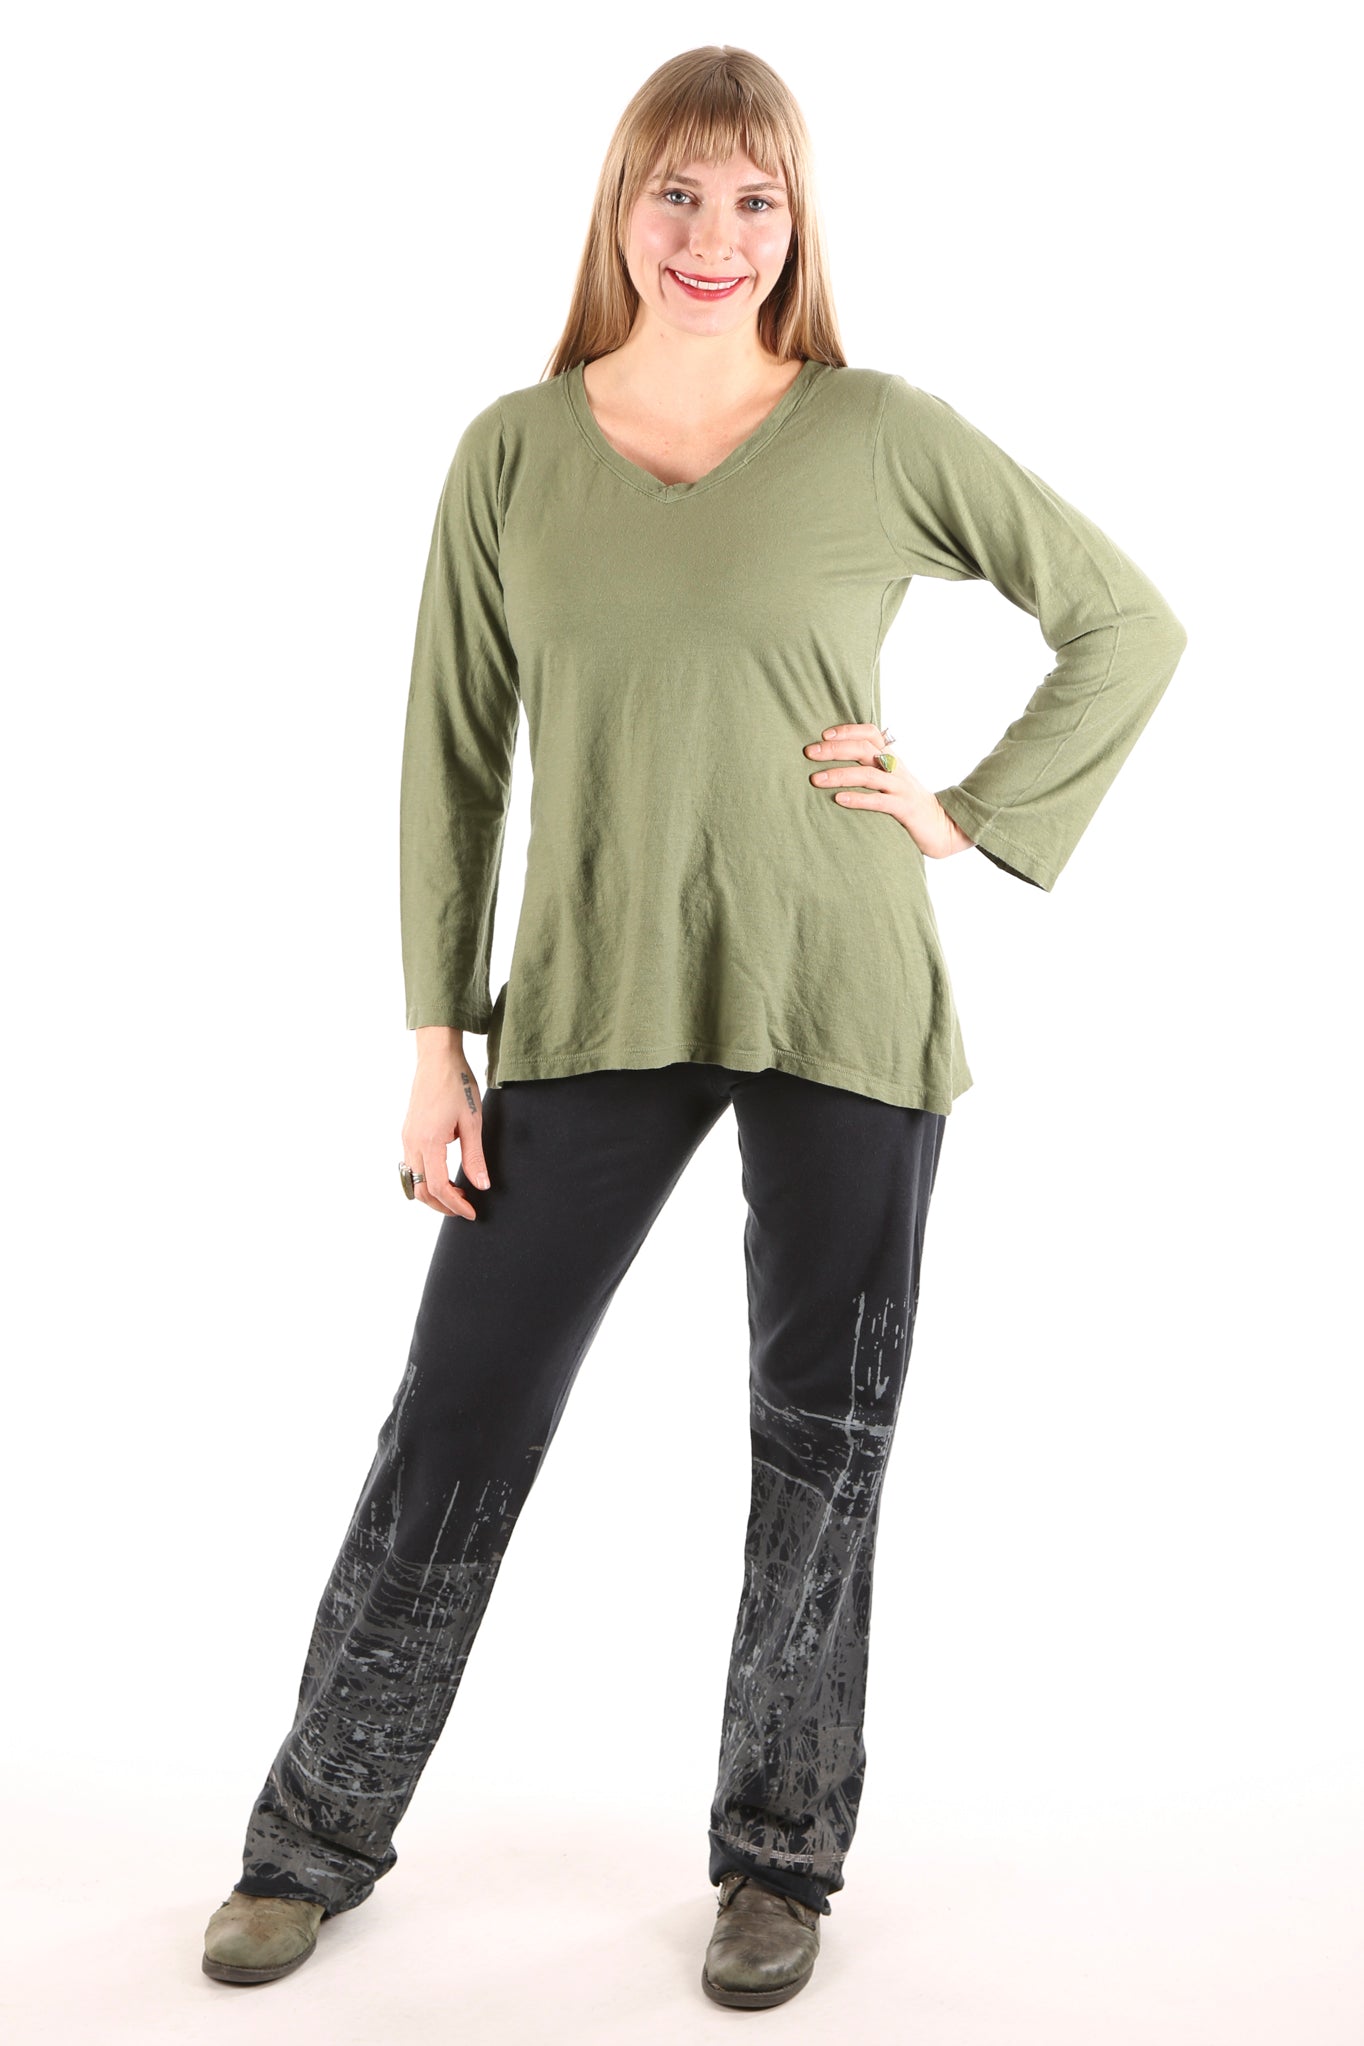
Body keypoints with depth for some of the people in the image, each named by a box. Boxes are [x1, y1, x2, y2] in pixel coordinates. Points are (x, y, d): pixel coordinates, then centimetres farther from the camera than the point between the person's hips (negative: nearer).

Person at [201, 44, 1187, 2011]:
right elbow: (453, 760, 4)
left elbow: (1128, 621, 8)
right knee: (456, 1421, 4)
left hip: (840, 1005, 0)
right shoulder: (513, 451, 4)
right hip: (591, 1011, 1)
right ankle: (317, 1835, 24)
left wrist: (978, 815, -2)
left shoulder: (881, 435, 0)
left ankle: (780, 1859, 29)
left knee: (824, 1439, 9)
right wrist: (438, 1040, 0)